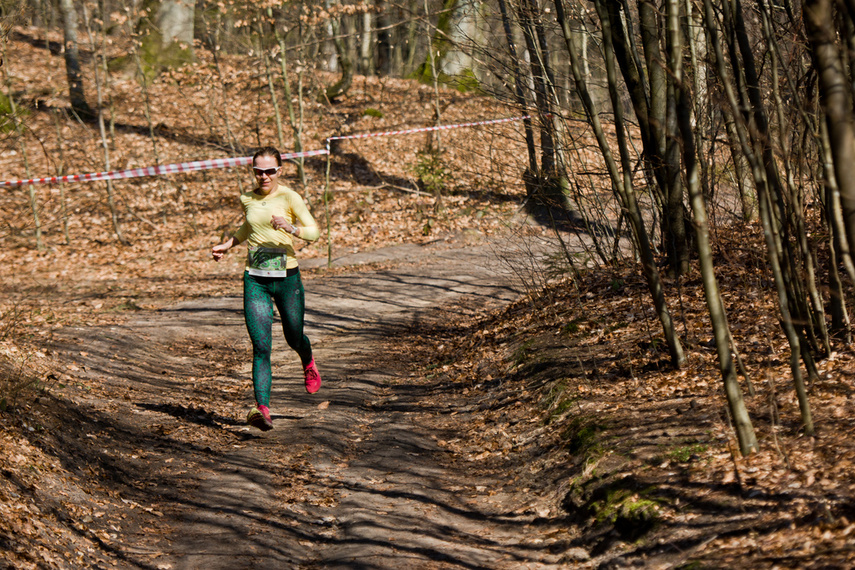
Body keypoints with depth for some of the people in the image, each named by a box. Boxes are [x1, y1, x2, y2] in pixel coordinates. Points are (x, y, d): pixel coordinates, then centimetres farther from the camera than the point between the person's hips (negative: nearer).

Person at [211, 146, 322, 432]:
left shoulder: (289, 197, -8)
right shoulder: (247, 200, 6)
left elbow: (314, 231, -12)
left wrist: (290, 228, -29)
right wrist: (228, 245, 17)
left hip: (287, 278, -2)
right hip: (255, 280, 2)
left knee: (294, 337, 15)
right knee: (261, 346, -10)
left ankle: (308, 365, 53)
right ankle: (262, 410, -17)